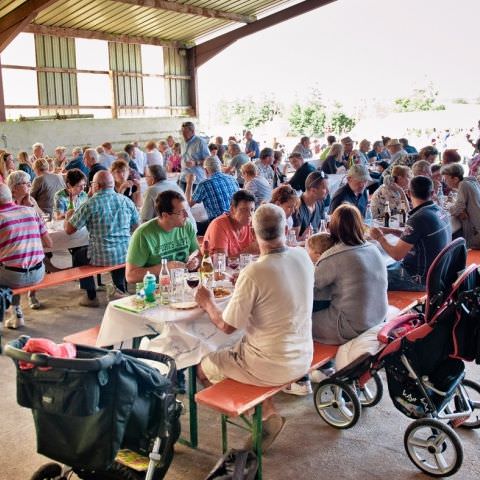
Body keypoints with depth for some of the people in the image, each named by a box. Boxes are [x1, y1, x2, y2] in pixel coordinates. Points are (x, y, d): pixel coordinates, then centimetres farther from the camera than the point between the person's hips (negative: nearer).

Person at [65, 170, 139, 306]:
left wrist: (68, 216, 16)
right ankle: (120, 289, 44)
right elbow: (136, 227, 11)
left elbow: (69, 230, -6)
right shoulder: (126, 201, 0)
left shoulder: (90, 204, -12)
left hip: (102, 257, -4)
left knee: (78, 255, 26)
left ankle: (91, 296, 29)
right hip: (126, 255, 4)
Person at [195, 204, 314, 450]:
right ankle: (267, 411, 20)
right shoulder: (303, 257, -6)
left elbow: (226, 326, -17)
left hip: (273, 367, -7)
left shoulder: (253, 273, -26)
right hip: (302, 358, 7)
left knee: (204, 367, 15)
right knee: (235, 349, 29)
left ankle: (266, 411, 16)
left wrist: (208, 303, 1)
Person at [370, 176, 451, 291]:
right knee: (387, 268, 24)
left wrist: (380, 237, -5)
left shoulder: (418, 219, -26)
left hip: (421, 279, -9)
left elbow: (397, 254, -21)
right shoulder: (440, 211, 1)